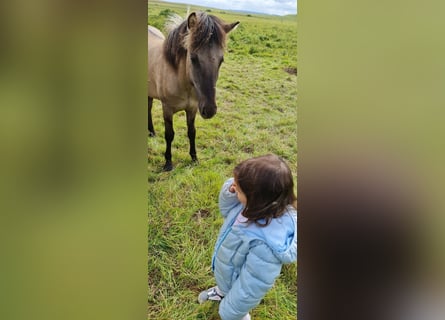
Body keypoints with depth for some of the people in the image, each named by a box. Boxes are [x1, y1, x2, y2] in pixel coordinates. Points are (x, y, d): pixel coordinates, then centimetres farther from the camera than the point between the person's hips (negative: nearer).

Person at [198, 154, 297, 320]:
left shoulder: (266, 244, -47)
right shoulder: (260, 206, -25)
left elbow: (252, 285, -32)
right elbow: (226, 211, -5)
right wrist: (229, 192, -26)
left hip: (237, 285, -6)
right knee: (223, 285, 40)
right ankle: (221, 292, 72)